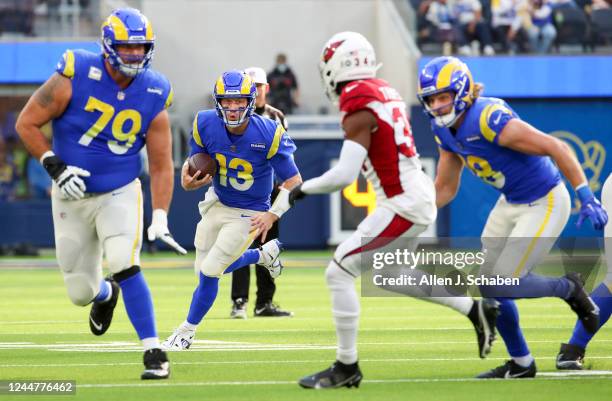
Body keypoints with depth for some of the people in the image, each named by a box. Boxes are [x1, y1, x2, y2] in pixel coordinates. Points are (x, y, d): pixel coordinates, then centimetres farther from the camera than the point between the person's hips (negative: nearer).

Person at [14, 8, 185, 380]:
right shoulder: (76, 77, -17)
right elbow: (27, 123, -8)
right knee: (80, 293, 7)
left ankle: (154, 352, -21)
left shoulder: (154, 96, -8)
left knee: (124, 263, -27)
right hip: (73, 195, 0)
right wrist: (54, 166, -18)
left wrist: (160, 217, -10)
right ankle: (106, 294, 46)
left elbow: (161, 164, -1)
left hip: (120, 193, 0)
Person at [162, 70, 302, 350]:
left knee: (210, 271, -8)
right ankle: (264, 254, 37)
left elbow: (293, 181, -17)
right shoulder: (205, 125, -17)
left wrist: (273, 214, -28)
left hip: (249, 214, -5)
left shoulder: (269, 134, -26)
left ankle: (187, 331, 15)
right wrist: (187, 181, -27)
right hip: (216, 203, 5)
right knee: (205, 270, 12)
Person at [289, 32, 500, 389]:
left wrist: (304, 188, -8)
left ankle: (346, 367, -3)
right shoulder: (385, 92, 9)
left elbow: (344, 175, -23)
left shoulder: (359, 108, -18)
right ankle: (477, 310, 33)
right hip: (418, 195, 9)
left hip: (402, 204, -9)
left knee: (339, 274, -7)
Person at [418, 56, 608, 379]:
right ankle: (521, 364, 25)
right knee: (488, 284, 9)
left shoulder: (489, 119, -29)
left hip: (544, 203, -9)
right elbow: (445, 188, 10)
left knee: (500, 286, -11)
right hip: (510, 204, 9)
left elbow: (555, 148, -28)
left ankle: (568, 289, 14)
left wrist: (585, 196, -31)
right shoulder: (444, 130, -1)